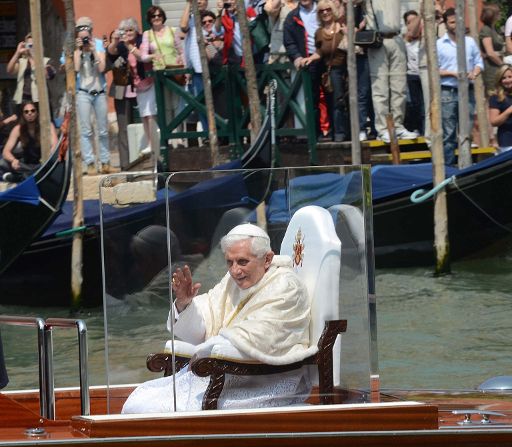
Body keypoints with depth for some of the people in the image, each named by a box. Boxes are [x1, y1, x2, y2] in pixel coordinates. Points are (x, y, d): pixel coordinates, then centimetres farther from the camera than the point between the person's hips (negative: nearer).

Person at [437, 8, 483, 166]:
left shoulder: (470, 42, 11)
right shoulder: (439, 44, 1)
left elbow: (479, 62, 11)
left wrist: (474, 73, -10)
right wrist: (453, 73, -13)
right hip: (448, 92, -3)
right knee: (448, 134, -2)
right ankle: (448, 165, 1)